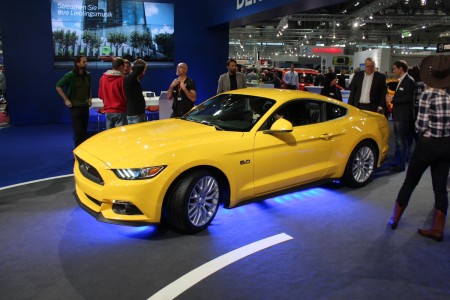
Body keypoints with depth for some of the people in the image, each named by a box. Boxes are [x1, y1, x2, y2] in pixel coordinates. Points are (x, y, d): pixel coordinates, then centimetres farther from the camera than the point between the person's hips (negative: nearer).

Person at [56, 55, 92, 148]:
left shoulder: (88, 75, 6)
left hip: (85, 106, 5)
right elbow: (58, 86, -6)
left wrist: (90, 98, 9)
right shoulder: (70, 75, -8)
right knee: (78, 132, -5)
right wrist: (66, 100, -10)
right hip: (75, 107, -5)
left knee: (84, 132, 9)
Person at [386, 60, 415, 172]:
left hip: (403, 116, -9)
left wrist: (392, 99, -16)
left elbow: (408, 98, -21)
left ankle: (400, 165, 4)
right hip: (398, 115, 10)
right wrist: (392, 97, 2)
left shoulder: (409, 81, -14)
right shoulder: (401, 80, 15)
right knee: (397, 140, 16)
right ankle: (397, 162, 26)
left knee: (401, 140, -3)